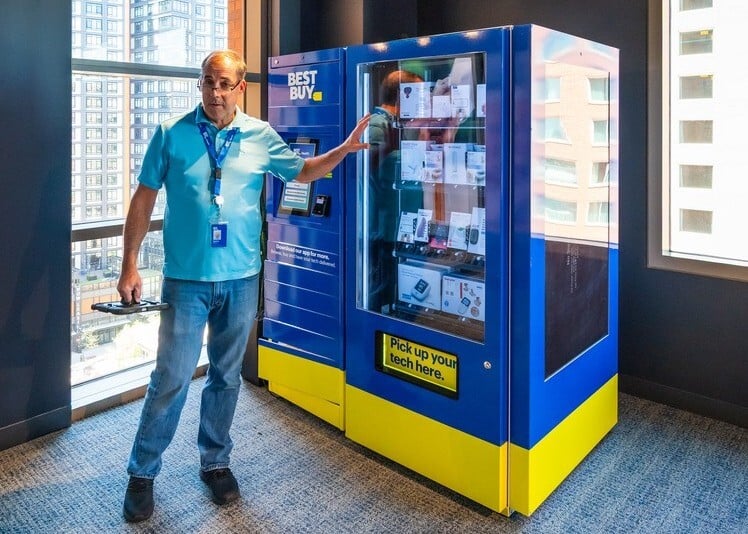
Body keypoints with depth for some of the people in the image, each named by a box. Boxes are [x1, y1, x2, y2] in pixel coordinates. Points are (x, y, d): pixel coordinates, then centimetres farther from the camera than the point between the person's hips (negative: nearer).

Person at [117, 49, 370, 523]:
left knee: (227, 376, 14)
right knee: (171, 379, 1)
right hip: (187, 279, -2)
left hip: (241, 279, 3)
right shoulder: (172, 135, -2)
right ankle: (142, 473, 22)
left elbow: (302, 171, 17)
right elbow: (144, 199, 1)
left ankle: (215, 461, 33)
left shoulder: (261, 136, 3)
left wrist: (344, 149, 2)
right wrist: (130, 264, -2)